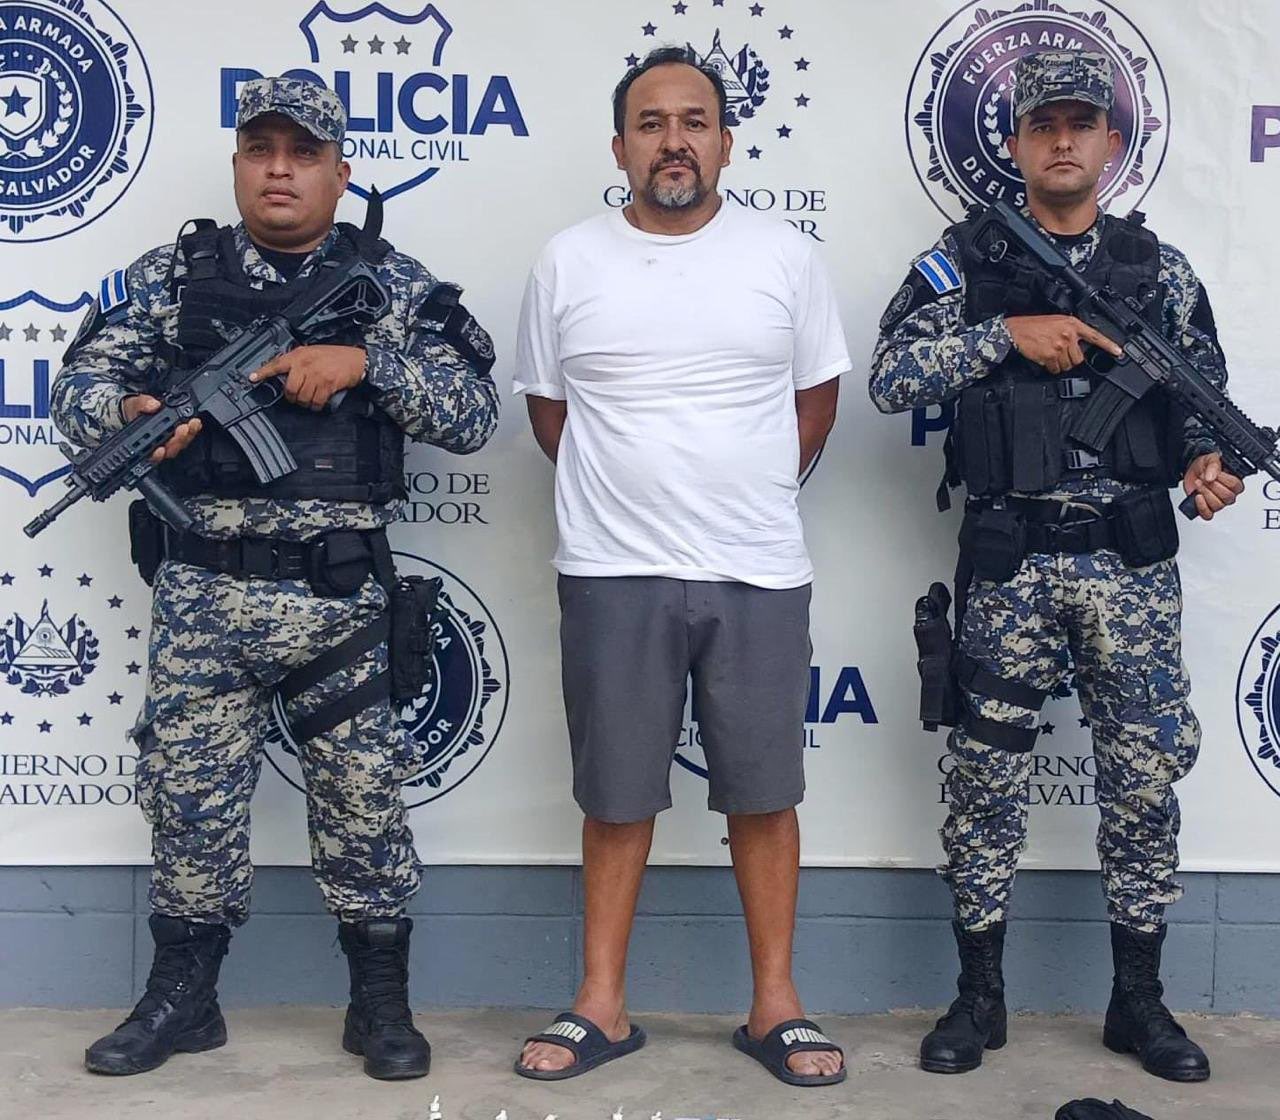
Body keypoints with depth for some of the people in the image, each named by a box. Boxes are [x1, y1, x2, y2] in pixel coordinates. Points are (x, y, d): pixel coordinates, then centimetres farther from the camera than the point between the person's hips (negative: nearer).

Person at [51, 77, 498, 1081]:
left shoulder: (394, 283, 4)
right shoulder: (170, 275, 7)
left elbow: (475, 411, -2)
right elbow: (77, 384, 3)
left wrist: (365, 361, -16)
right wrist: (130, 414, -19)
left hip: (343, 600, -1)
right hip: (201, 598, 1)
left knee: (363, 798, 7)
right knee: (190, 792, 10)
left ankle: (381, 999, 23)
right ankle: (183, 997, 26)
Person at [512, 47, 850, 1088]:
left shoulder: (786, 255, 3)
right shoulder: (568, 261, 2)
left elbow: (816, 396, 11)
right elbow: (548, 406, 11)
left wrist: (753, 498, 9)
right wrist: (627, 498, 8)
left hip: (761, 573, 0)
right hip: (614, 575, 0)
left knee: (765, 793, 7)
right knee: (617, 797, 8)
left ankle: (775, 1004, 20)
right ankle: (603, 1006, 20)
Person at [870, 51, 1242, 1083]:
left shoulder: (1161, 269, 9)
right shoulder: (965, 261, 3)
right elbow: (891, 376, -7)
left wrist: (1210, 460, -9)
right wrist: (1009, 332, -16)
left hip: (1132, 561, 2)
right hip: (1010, 561, -1)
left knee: (1148, 771, 5)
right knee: (988, 773, 4)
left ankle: (1139, 1000, 21)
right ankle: (980, 996, 19)